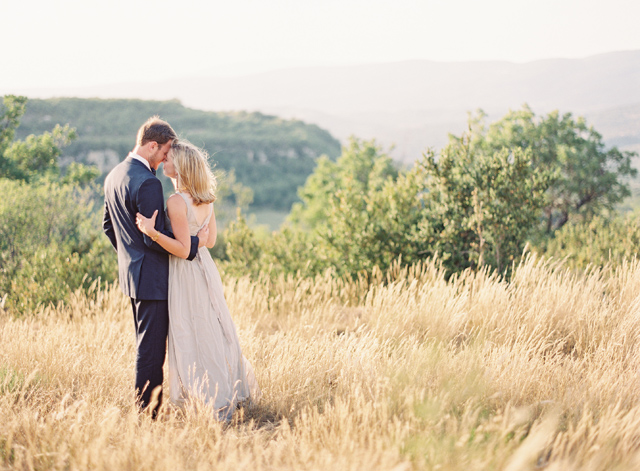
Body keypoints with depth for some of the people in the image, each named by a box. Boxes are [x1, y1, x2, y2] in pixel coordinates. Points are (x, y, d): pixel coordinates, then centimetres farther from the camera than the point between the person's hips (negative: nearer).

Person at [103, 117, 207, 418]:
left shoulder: (114, 176, 9)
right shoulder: (147, 183, -22)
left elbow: (108, 226, 18)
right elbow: (155, 237, -23)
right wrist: (194, 243, -14)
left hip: (131, 273, 10)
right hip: (152, 277, -10)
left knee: (145, 345, 19)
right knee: (152, 349, -3)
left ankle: (144, 407, 27)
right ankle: (148, 412, 2)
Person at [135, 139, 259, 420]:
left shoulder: (176, 202, -21)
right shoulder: (206, 199, 4)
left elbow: (183, 250, -22)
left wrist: (152, 232, -30)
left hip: (187, 273, -8)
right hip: (206, 268, 8)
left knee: (192, 338, 2)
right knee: (214, 332, 16)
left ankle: (211, 402, 8)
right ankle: (229, 393, 24)